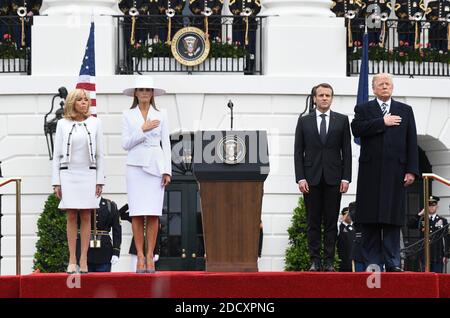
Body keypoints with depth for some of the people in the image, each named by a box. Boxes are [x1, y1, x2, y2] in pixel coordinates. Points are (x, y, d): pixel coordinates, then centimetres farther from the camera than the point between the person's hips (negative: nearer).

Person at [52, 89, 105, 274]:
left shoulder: (95, 123, 6)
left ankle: (83, 260, 0)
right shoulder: (63, 124, 5)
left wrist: (100, 180, 2)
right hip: (68, 174, 0)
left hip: (88, 174, 0)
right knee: (71, 217, -1)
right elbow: (57, 154, 6)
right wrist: (56, 182, 0)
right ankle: (72, 261, 0)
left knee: (86, 217, -1)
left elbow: (99, 154, 7)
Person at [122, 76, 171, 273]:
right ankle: (140, 257, -1)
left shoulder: (161, 115, 8)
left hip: (155, 166, 0)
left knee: (153, 214, -4)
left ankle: (150, 257, 0)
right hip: (136, 166, 0)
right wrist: (143, 130, -11)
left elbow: (166, 144, 7)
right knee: (137, 214, -4)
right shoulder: (128, 115, 7)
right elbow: (125, 144, 1)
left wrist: (167, 171, 0)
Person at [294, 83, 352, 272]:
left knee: (331, 222, 0)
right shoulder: (304, 121, 8)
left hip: (333, 178, 0)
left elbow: (347, 151, 5)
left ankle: (329, 261, 1)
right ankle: (315, 261, 3)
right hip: (311, 178, 0)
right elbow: (298, 152, 5)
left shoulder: (342, 120, 8)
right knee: (313, 222, 1)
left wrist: (346, 178, -3)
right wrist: (300, 178, -5)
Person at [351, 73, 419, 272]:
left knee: (393, 218, -2)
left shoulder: (405, 111, 14)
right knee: (370, 220, -2)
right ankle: (372, 261, 2)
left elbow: (411, 143, 8)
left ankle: (392, 263, -1)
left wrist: (411, 170, -1)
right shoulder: (363, 110, 11)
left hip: (395, 171, 1)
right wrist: (382, 123, -10)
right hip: (371, 172, -1)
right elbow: (356, 129, -10)